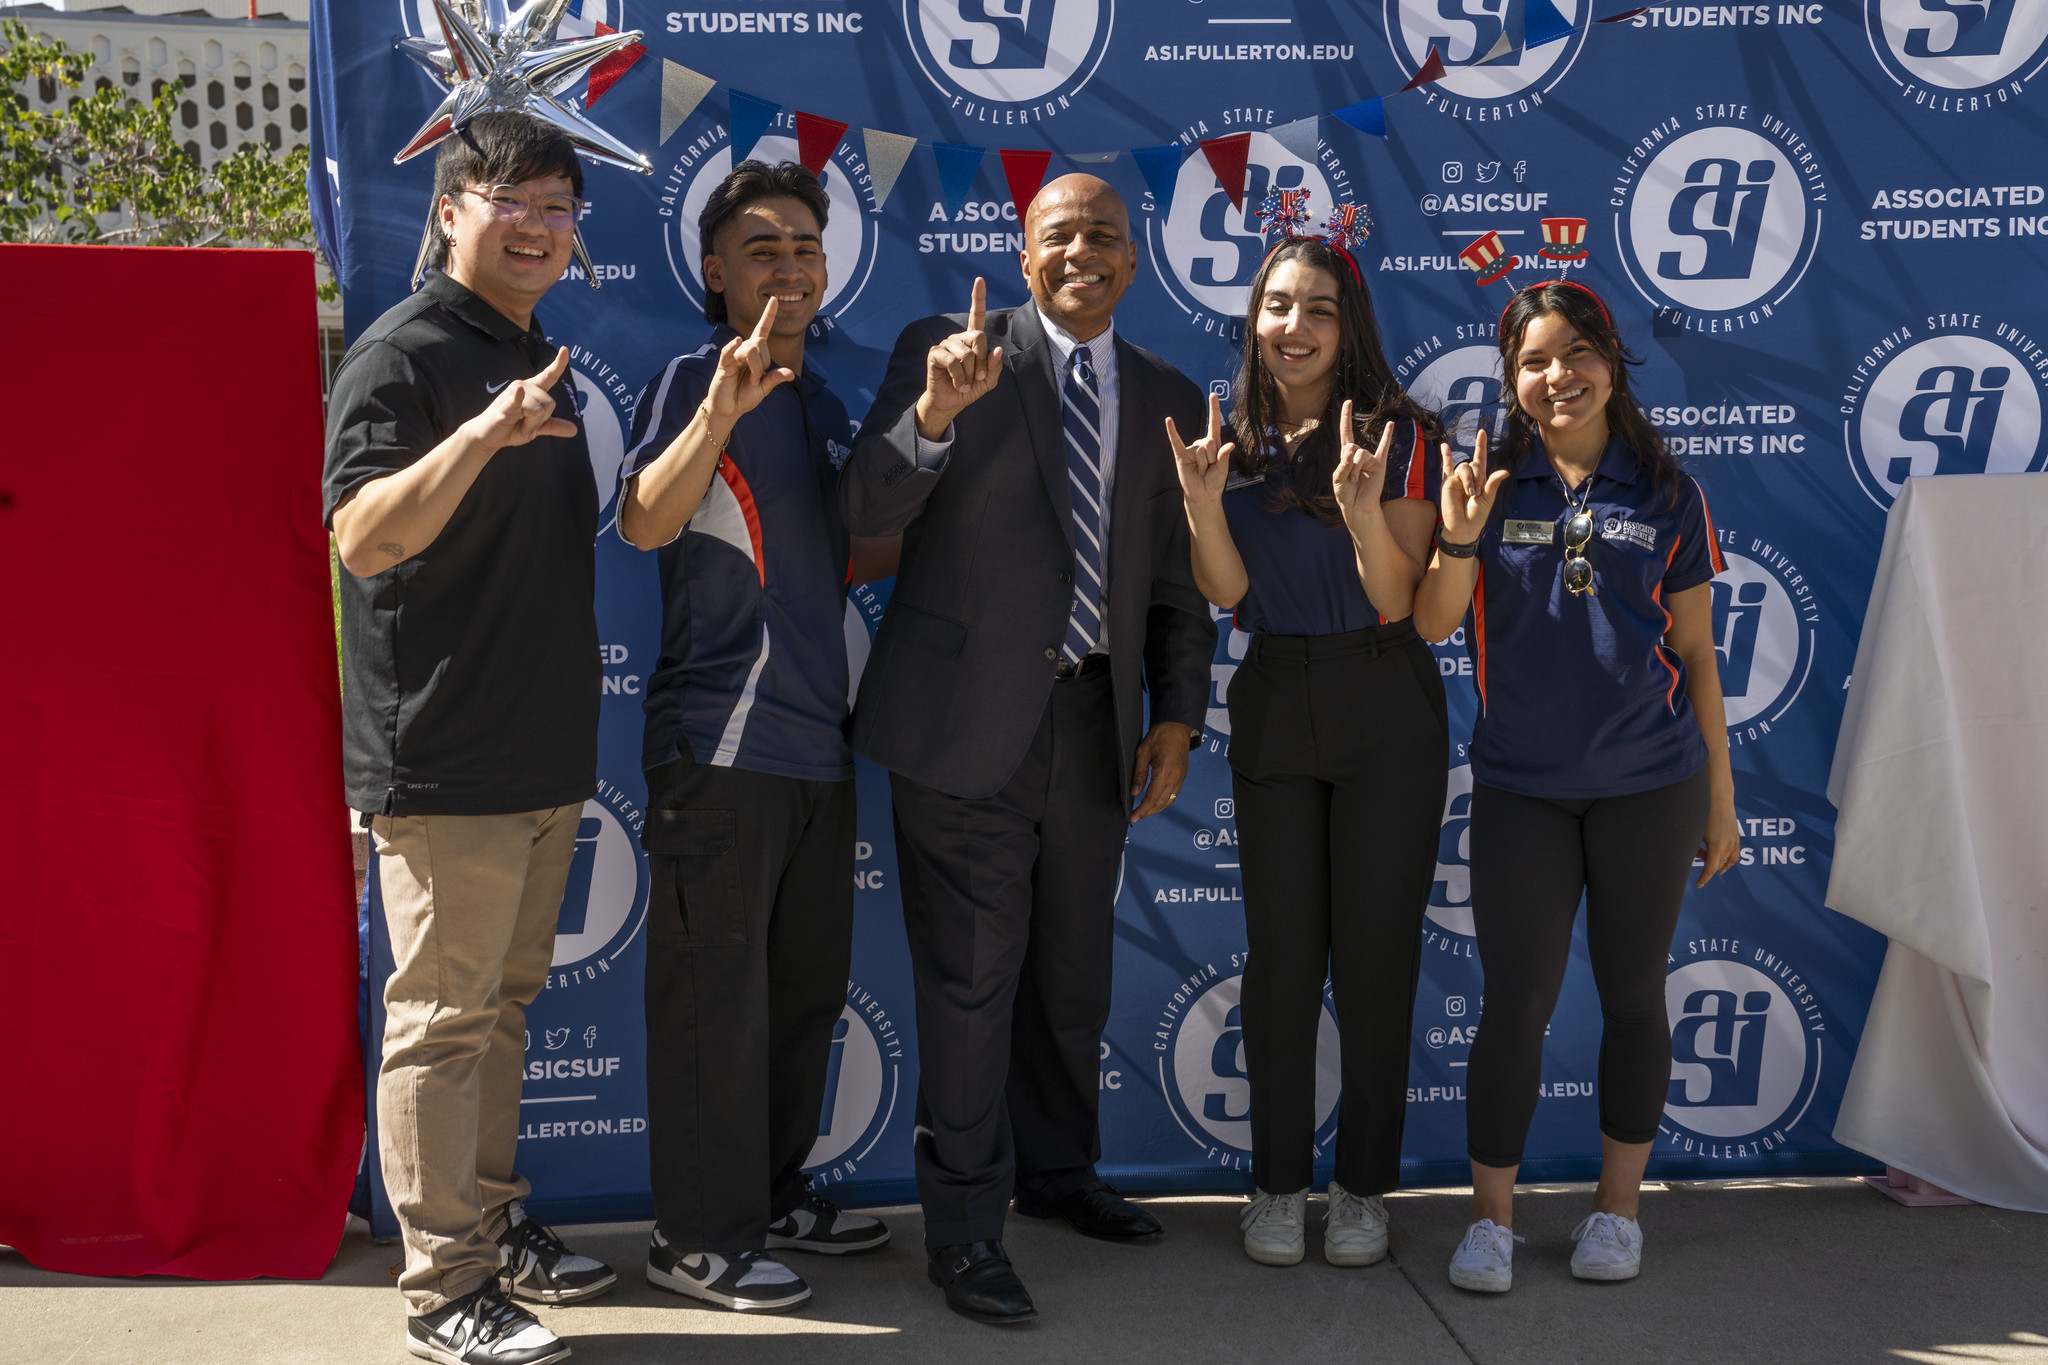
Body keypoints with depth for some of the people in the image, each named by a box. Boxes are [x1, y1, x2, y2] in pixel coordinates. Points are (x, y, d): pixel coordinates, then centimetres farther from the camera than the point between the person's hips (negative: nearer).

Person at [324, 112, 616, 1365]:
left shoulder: (541, 360, 17)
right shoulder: (404, 354, -10)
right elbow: (365, 538, -23)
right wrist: (482, 433, -36)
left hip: (544, 755, 9)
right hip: (442, 764, -8)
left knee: (505, 1004, 17)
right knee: (442, 1019, -1)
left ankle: (493, 1221, 30)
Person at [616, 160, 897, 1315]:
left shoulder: (822, 404, 15)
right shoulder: (695, 381, -9)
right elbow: (645, 523, -26)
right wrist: (721, 409, -40)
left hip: (817, 736, 8)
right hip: (722, 741, -8)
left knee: (808, 986, 17)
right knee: (716, 995, 0)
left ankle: (774, 1190, 32)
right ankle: (700, 1234, 13)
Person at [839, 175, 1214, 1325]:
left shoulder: (1169, 398, 10)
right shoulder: (948, 353, -2)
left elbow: (1178, 584, 13)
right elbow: (866, 515, -11)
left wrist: (1177, 718, 5)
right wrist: (935, 410, -28)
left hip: (1095, 724, 5)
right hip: (967, 719, -4)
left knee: (1075, 973, 17)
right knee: (972, 980, 0)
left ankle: (1059, 1173, 38)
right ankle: (966, 1223, 15)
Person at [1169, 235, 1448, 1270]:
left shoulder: (1398, 436, -5)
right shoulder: (1234, 440, 4)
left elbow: (1397, 602, -10)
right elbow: (1226, 591, -4)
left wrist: (1366, 514, -28)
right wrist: (1203, 501, -21)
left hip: (1385, 712, -2)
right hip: (1272, 709, 2)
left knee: (1375, 951, 4)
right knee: (1281, 951, 6)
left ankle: (1364, 1186, 18)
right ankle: (1278, 1182, 19)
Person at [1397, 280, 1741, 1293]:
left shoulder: (1665, 493, 2)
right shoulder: (1491, 484, 0)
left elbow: (1695, 652, 6)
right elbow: (1432, 624, -4)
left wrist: (1720, 798, 7)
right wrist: (1459, 538, -22)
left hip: (1650, 783, 1)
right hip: (1522, 787, -1)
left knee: (1632, 993, 10)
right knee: (1515, 1003, 1)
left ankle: (1618, 1206, 26)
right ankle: (1490, 1217, 14)